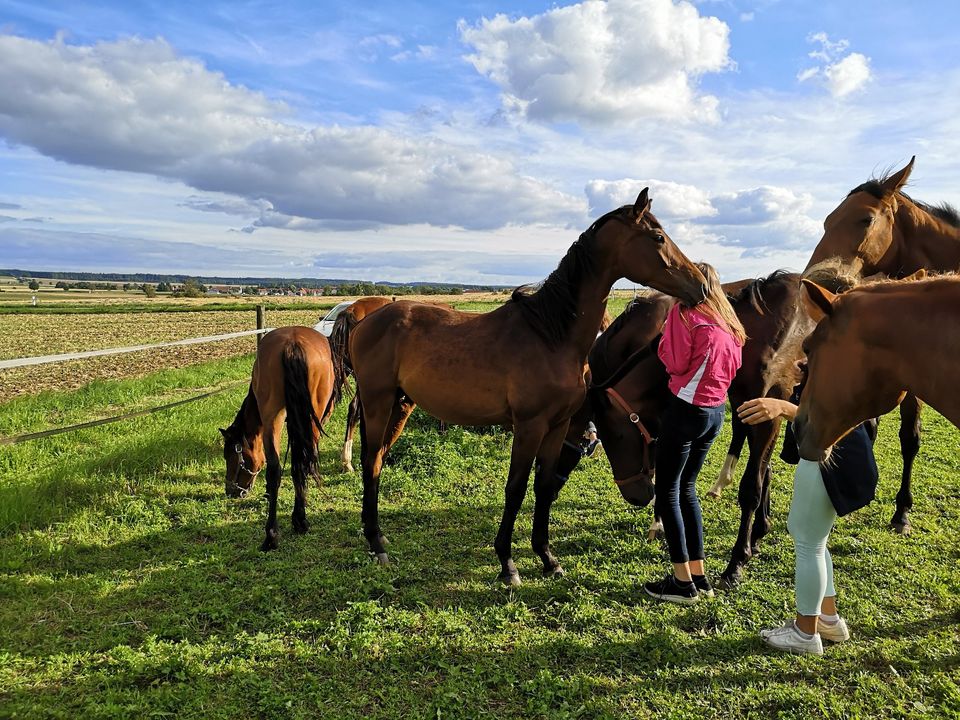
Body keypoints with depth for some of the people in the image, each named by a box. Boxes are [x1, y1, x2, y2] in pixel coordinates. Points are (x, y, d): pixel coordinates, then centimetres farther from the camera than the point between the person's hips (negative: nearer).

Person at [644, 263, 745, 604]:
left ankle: (683, 582, 6)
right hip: (717, 411, 8)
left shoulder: (683, 313, -11)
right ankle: (699, 575, 22)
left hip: (685, 408, -8)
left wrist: (666, 337, 3)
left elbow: (674, 361, -14)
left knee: (667, 493, 2)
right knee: (686, 489, 18)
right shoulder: (729, 324, 11)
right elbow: (732, 369, 15)